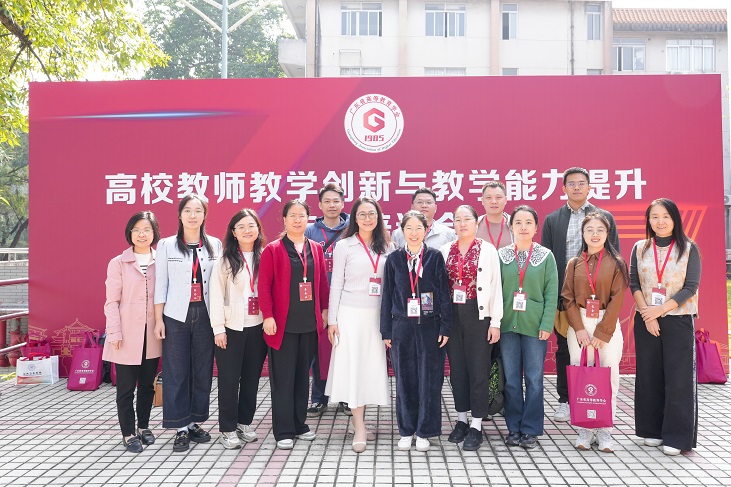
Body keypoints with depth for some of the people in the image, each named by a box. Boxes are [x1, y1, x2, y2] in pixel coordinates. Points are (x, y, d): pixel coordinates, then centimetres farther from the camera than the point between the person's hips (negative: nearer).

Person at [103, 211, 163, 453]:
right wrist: (115, 333, -9)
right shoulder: (118, 263, -2)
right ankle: (128, 433, 19)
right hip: (127, 335, -2)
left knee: (148, 384, 13)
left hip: (151, 334, 3)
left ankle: (143, 426, 30)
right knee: (126, 387, 5)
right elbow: (112, 302, -3)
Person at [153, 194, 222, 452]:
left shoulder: (215, 245, 6)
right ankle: (181, 428, 12)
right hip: (176, 316, -1)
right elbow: (160, 285, 2)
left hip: (205, 315, 2)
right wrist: (158, 319, -3)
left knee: (203, 371, 7)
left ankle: (195, 422, 22)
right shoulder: (167, 245, 2)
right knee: (176, 372, 2)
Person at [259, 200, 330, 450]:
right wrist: (268, 316, -12)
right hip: (283, 324, -4)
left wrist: (324, 310, 9)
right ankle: (284, 431, 11)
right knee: (283, 377, 2)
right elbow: (264, 285, -7)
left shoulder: (316, 249, 10)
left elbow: (322, 283, 13)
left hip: (310, 323, 4)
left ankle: (300, 424, 25)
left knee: (303, 375, 13)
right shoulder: (272, 250, -3)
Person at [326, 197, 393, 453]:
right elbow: (336, 284, 0)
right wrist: (332, 320, -4)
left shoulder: (388, 247, 8)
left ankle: (359, 421, 17)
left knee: (373, 365, 4)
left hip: (379, 315, 3)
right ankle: (360, 427, 1)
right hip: (351, 314, -3)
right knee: (353, 365, -4)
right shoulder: (344, 246, 1)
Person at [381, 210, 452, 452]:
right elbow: (388, 295, 7)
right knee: (405, 380, 7)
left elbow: (444, 293, 1)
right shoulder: (394, 258, 5)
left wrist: (445, 328, -4)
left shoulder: (435, 257, 2)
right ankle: (406, 431, 20)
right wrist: (386, 330, 4)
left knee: (429, 380, 4)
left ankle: (424, 432, 16)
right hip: (402, 327, 1)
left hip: (430, 326, -1)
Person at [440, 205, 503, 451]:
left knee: (478, 368, 0)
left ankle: (476, 426, 10)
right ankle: (461, 420, 24)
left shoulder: (488, 250, -1)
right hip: (452, 315, 3)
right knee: (457, 368, 9)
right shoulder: (445, 250, 8)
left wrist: (495, 322, -6)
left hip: (478, 314, -3)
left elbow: (496, 287, -2)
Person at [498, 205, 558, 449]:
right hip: (508, 325, 1)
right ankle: (514, 428, 19)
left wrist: (546, 324, -8)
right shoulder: (502, 255, 4)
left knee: (534, 379, 3)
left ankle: (531, 430, 15)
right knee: (511, 379, 7)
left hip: (534, 326, -1)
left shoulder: (546, 256, 2)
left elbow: (551, 293, 0)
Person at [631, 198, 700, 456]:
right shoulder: (640, 248, 6)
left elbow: (691, 287, -7)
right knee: (649, 376, 7)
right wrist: (646, 313, -12)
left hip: (678, 321, -2)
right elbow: (634, 284, 2)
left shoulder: (689, 249, -1)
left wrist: (660, 310, -15)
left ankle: (677, 437, 7)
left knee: (678, 378, -2)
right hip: (646, 321, 3)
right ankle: (653, 430, 18)